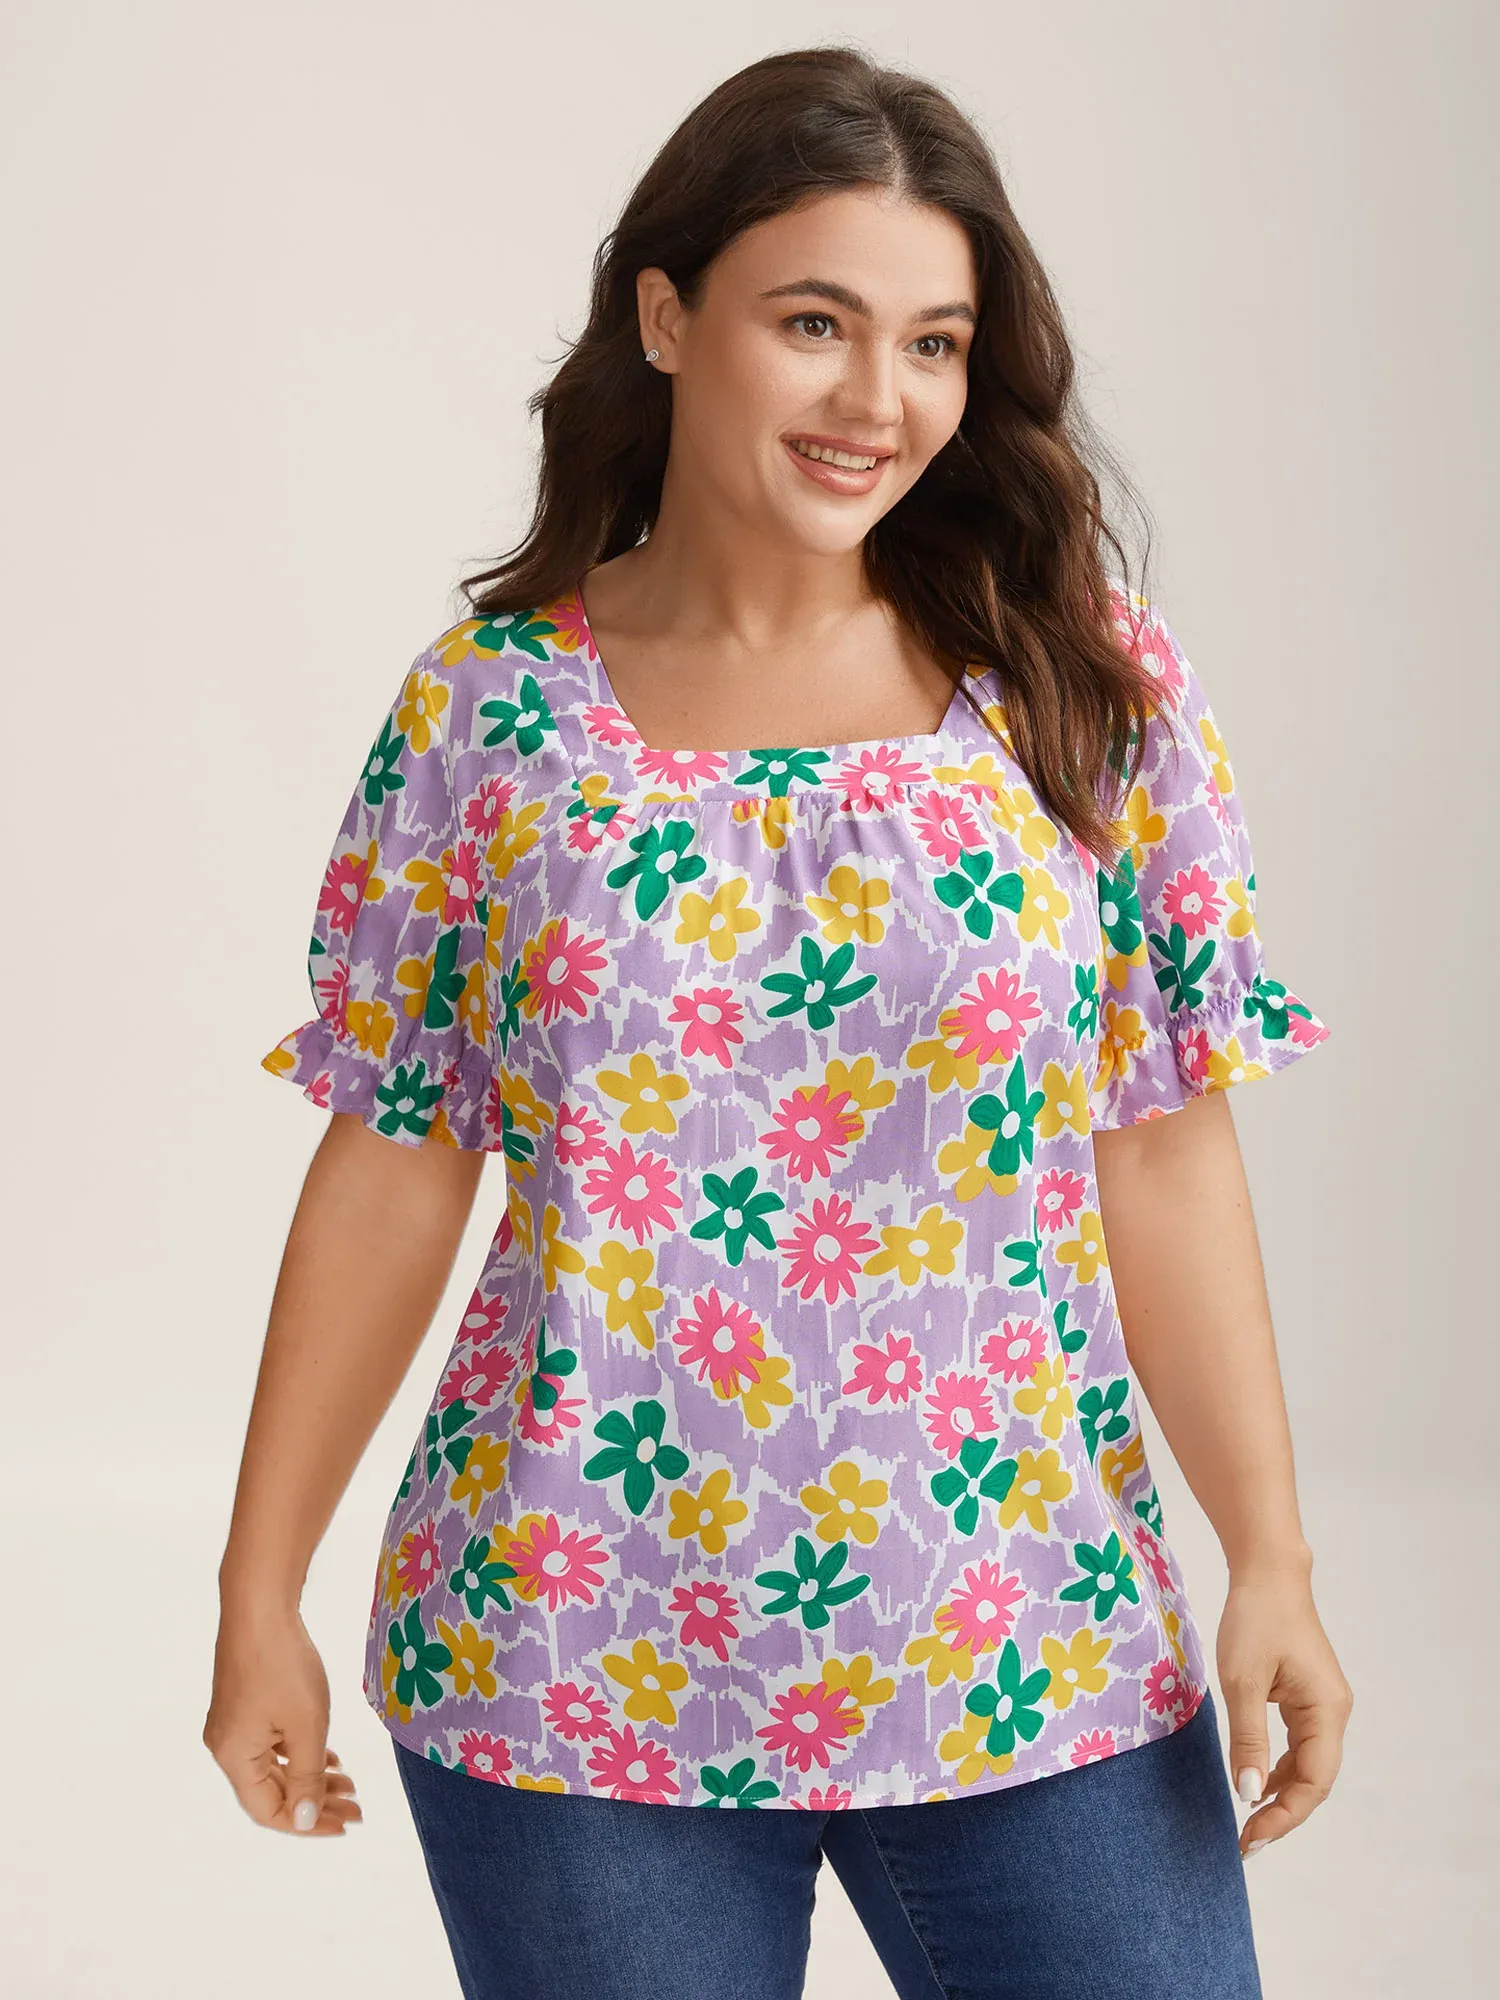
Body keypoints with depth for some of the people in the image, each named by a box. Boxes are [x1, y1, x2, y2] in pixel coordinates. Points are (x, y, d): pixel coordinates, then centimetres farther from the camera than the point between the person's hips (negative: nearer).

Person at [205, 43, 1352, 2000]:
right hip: (577, 1673, 0)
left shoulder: (1090, 682, -1)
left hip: (1041, 1665, 1)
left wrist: (1274, 1559, -3)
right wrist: (262, 1590, 3)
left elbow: (1166, 1159, 0)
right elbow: (390, 1173, 2)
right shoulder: (491, 709, -2)